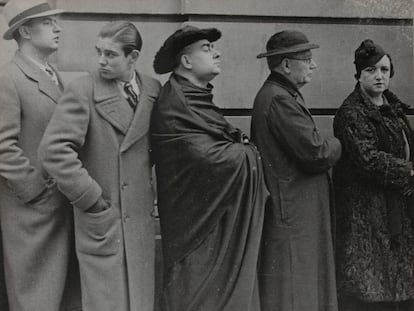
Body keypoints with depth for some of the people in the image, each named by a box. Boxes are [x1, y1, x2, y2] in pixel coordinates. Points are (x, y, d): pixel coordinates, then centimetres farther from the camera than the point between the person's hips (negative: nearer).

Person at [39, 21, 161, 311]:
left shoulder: (153, 89, 3)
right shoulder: (82, 91, -11)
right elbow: (54, 149, -17)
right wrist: (90, 198, -15)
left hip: (141, 216, 4)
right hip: (101, 219, -4)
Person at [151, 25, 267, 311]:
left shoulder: (198, 98, 13)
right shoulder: (176, 106, -18)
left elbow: (230, 149, 10)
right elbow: (214, 159, -22)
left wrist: (241, 149, -10)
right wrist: (248, 152, -6)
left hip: (223, 223, 9)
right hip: (199, 226, -9)